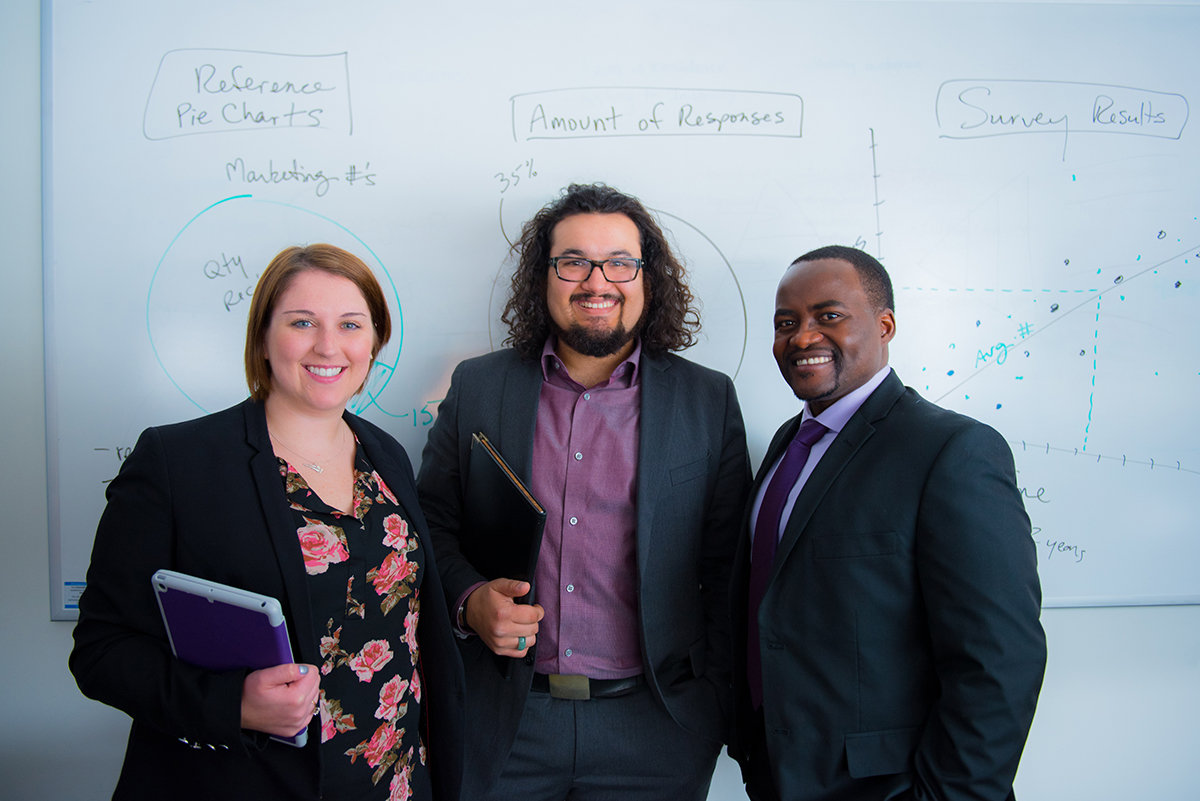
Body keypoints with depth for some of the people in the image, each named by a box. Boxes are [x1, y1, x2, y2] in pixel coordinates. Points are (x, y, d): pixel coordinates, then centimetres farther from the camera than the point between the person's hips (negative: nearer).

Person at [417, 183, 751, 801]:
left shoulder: (709, 401, -1)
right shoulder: (477, 386, 2)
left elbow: (727, 572, 1)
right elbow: (431, 525, 7)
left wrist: (727, 716, 0)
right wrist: (469, 600, -12)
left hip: (652, 729, 0)